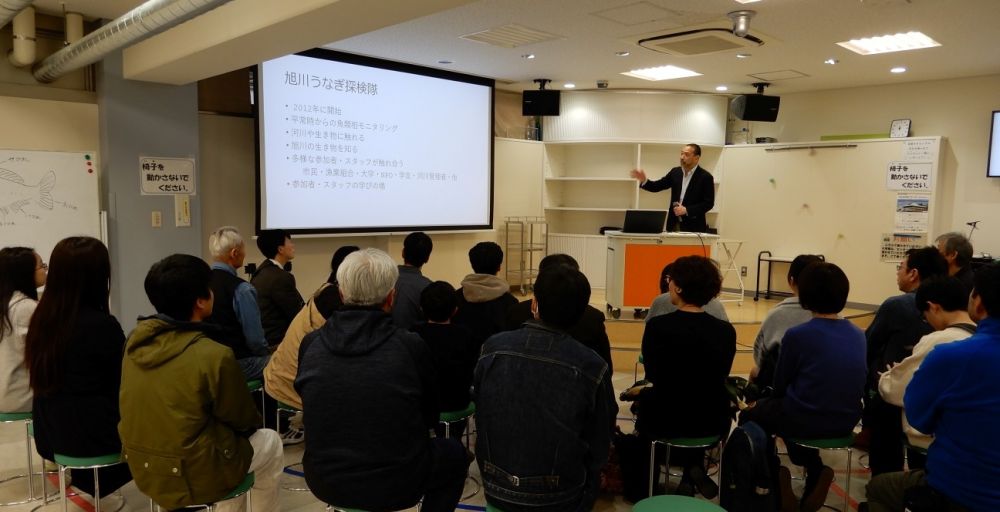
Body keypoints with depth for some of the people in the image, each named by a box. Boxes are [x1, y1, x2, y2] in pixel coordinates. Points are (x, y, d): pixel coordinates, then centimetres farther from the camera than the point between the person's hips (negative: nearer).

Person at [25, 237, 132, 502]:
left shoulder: (41, 318, -1)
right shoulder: (103, 325, -21)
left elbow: (44, 381, 11)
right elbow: (124, 384, -10)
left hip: (49, 434, 7)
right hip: (92, 436, -7)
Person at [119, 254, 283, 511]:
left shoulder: (136, 340, -6)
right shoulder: (214, 355, -25)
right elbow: (244, 421, -10)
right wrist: (254, 424, 12)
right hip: (193, 477, -6)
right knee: (270, 441, 20)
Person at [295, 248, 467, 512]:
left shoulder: (310, 343, -9)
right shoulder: (411, 346, -18)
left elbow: (315, 413, 7)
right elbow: (430, 416, -2)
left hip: (325, 480, 4)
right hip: (395, 483, -3)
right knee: (454, 453, 25)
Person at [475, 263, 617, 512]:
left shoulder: (492, 348, -13)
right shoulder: (592, 367, -19)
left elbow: (482, 421, 2)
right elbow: (598, 447, -6)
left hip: (495, 489, 2)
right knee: (590, 472, 28)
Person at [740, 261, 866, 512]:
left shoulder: (797, 335, -16)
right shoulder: (858, 335, 1)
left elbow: (780, 384, -5)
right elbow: (840, 381, 13)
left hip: (806, 420, -6)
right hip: (846, 421, 6)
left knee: (750, 416, 23)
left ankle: (776, 475, 10)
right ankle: (817, 472, 19)